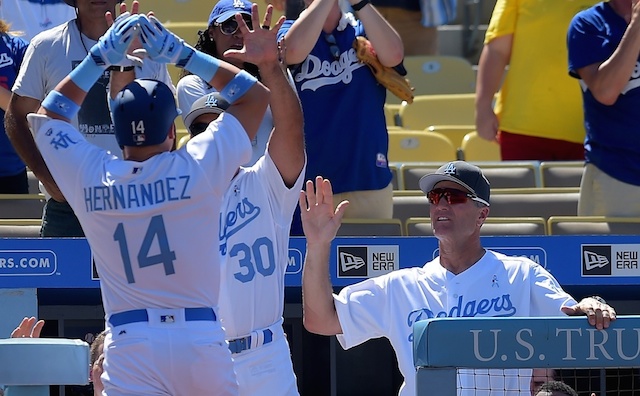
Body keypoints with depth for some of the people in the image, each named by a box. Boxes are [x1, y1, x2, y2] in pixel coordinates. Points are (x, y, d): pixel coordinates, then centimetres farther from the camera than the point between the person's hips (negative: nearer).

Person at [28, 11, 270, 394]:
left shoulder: (90, 178, 1)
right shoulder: (199, 167, -4)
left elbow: (47, 116, 21)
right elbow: (255, 95, 10)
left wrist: (100, 58, 19)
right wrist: (181, 54, 10)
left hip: (129, 345, 0)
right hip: (201, 340, 0)